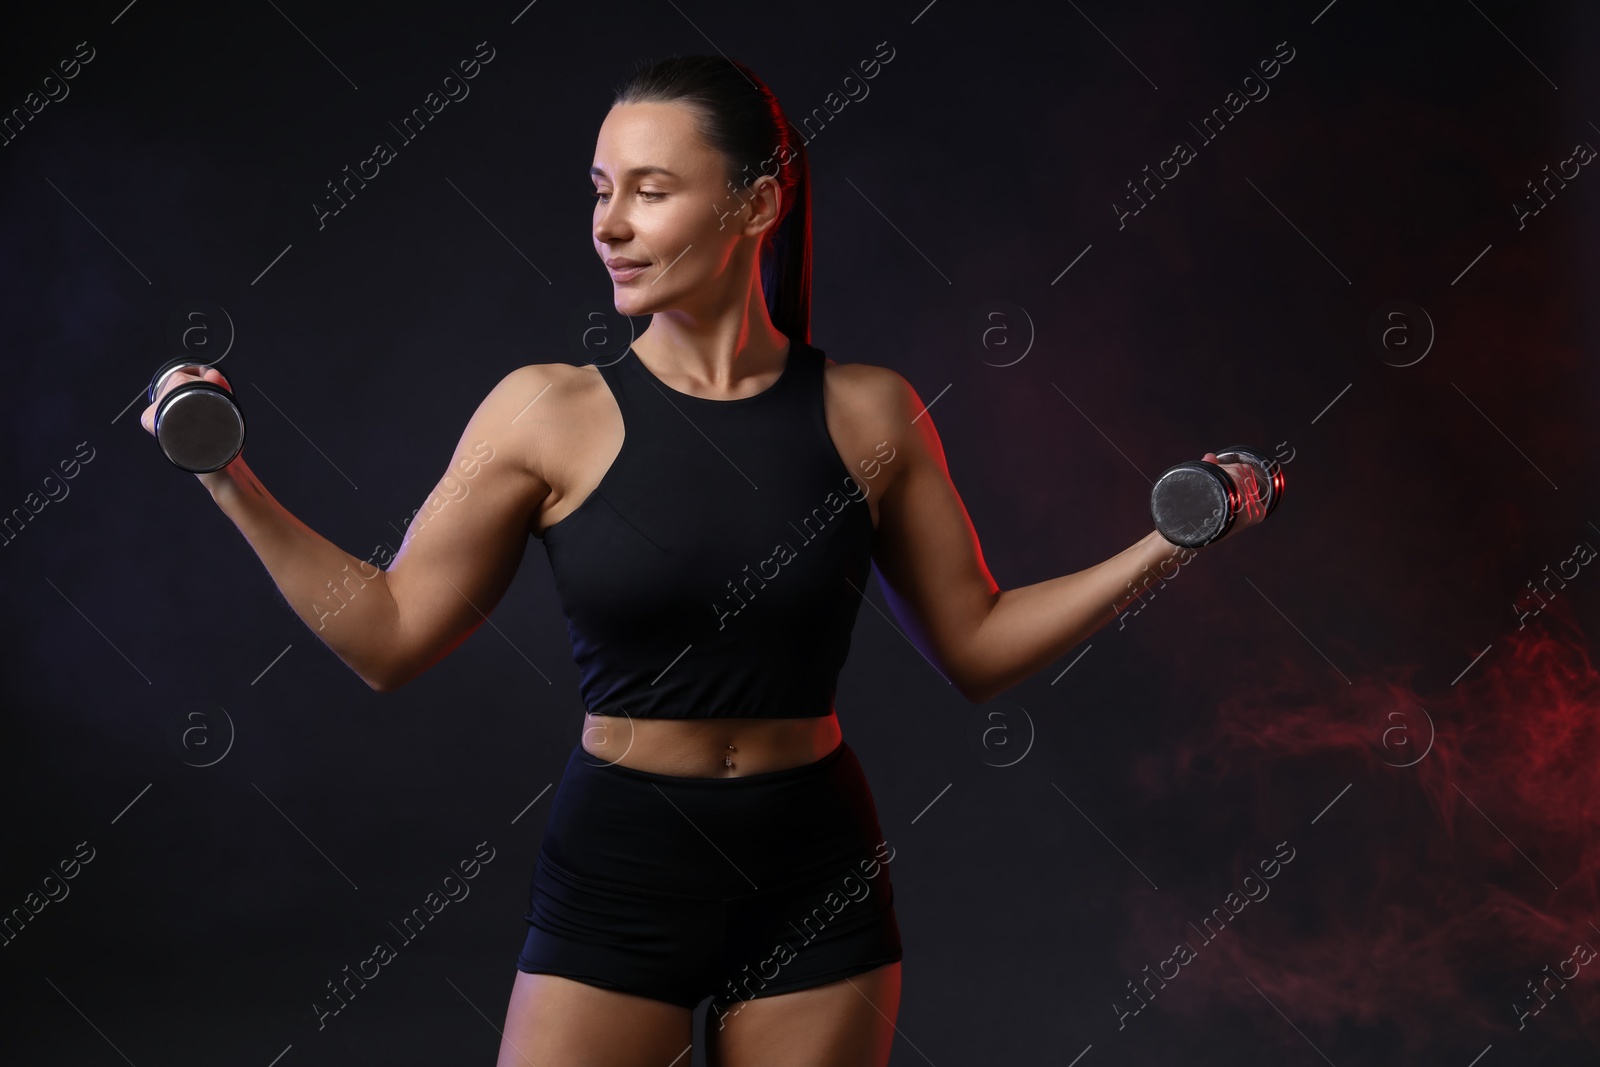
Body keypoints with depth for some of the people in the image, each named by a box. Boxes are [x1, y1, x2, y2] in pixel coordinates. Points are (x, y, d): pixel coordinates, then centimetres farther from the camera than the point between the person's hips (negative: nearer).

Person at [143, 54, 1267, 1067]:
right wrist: (233, 484, -9)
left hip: (816, 873, 1)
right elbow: (391, 637, -2)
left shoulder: (870, 414, -2)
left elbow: (978, 646, 5)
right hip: (615, 868, -1)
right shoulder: (546, 414, -6)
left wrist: (1164, 544, -3)